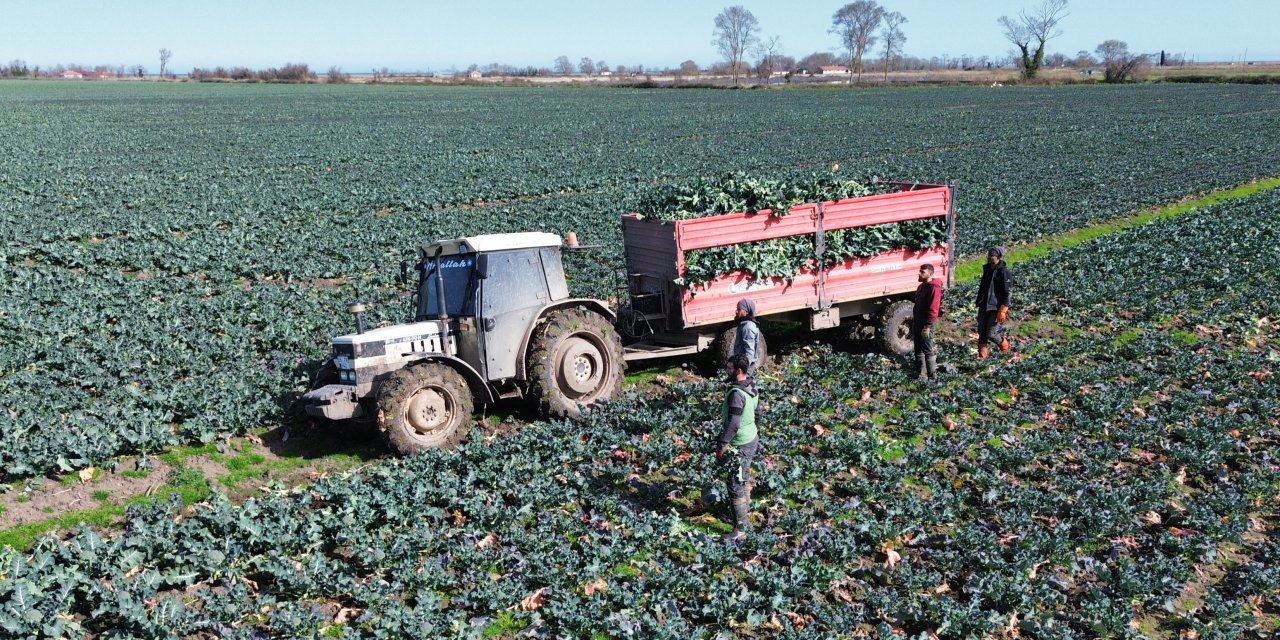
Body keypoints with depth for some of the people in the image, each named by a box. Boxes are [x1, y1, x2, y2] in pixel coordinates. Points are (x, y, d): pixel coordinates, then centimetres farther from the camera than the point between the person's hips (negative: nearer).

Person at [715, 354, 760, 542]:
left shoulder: (736, 394, -29)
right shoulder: (752, 385, -1)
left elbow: (732, 424, -28)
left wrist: (721, 446, -19)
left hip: (740, 445, -9)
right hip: (752, 438, 9)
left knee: (735, 486, -2)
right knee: (744, 478, 26)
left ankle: (740, 529, 2)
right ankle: (745, 509, 44)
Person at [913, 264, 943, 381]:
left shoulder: (934, 288, -16)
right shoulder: (921, 286, 15)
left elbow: (933, 309, -21)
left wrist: (927, 326, -23)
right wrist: (913, 322, 23)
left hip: (926, 326, -10)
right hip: (917, 324, 10)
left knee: (928, 351, -5)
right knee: (918, 350, 14)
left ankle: (933, 376, 0)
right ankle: (921, 373, 21)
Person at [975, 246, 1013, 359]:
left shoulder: (1004, 272, -12)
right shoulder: (987, 269, 11)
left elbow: (1008, 293, -14)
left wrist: (1002, 311, -18)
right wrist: (979, 302, 21)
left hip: (996, 308, -7)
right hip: (983, 306, 7)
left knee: (991, 334, -5)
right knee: (981, 332, 4)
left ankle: (1004, 342, 24)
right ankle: (982, 354, 11)